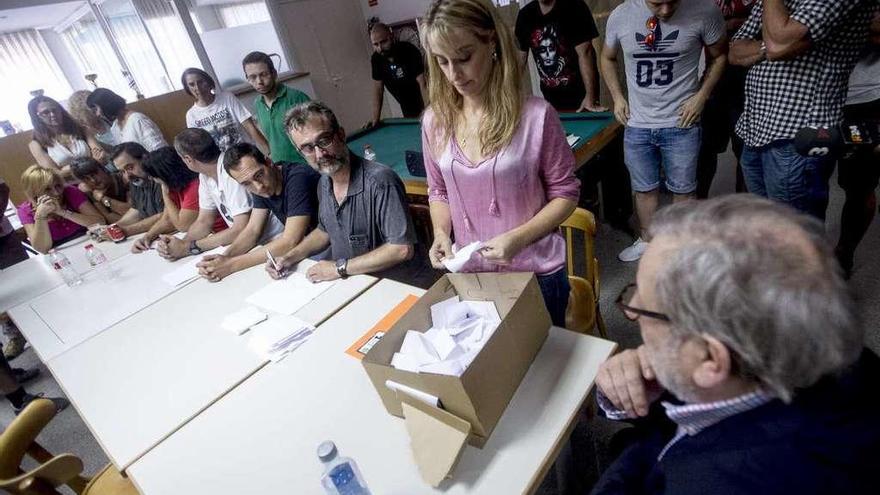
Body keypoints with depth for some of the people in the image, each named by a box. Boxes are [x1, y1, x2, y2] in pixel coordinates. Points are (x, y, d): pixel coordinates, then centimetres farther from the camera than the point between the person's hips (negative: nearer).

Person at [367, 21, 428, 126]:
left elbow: (423, 85, -29)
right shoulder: (376, 59, -10)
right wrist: (376, 118, -10)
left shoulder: (410, 51, -25)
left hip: (423, 105, -4)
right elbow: (378, 89, -2)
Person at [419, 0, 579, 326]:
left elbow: (565, 193, -7)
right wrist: (441, 233, -10)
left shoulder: (536, 115, -16)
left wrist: (519, 237, -21)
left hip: (535, 273, -2)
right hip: (470, 274, 3)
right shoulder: (434, 121, -4)